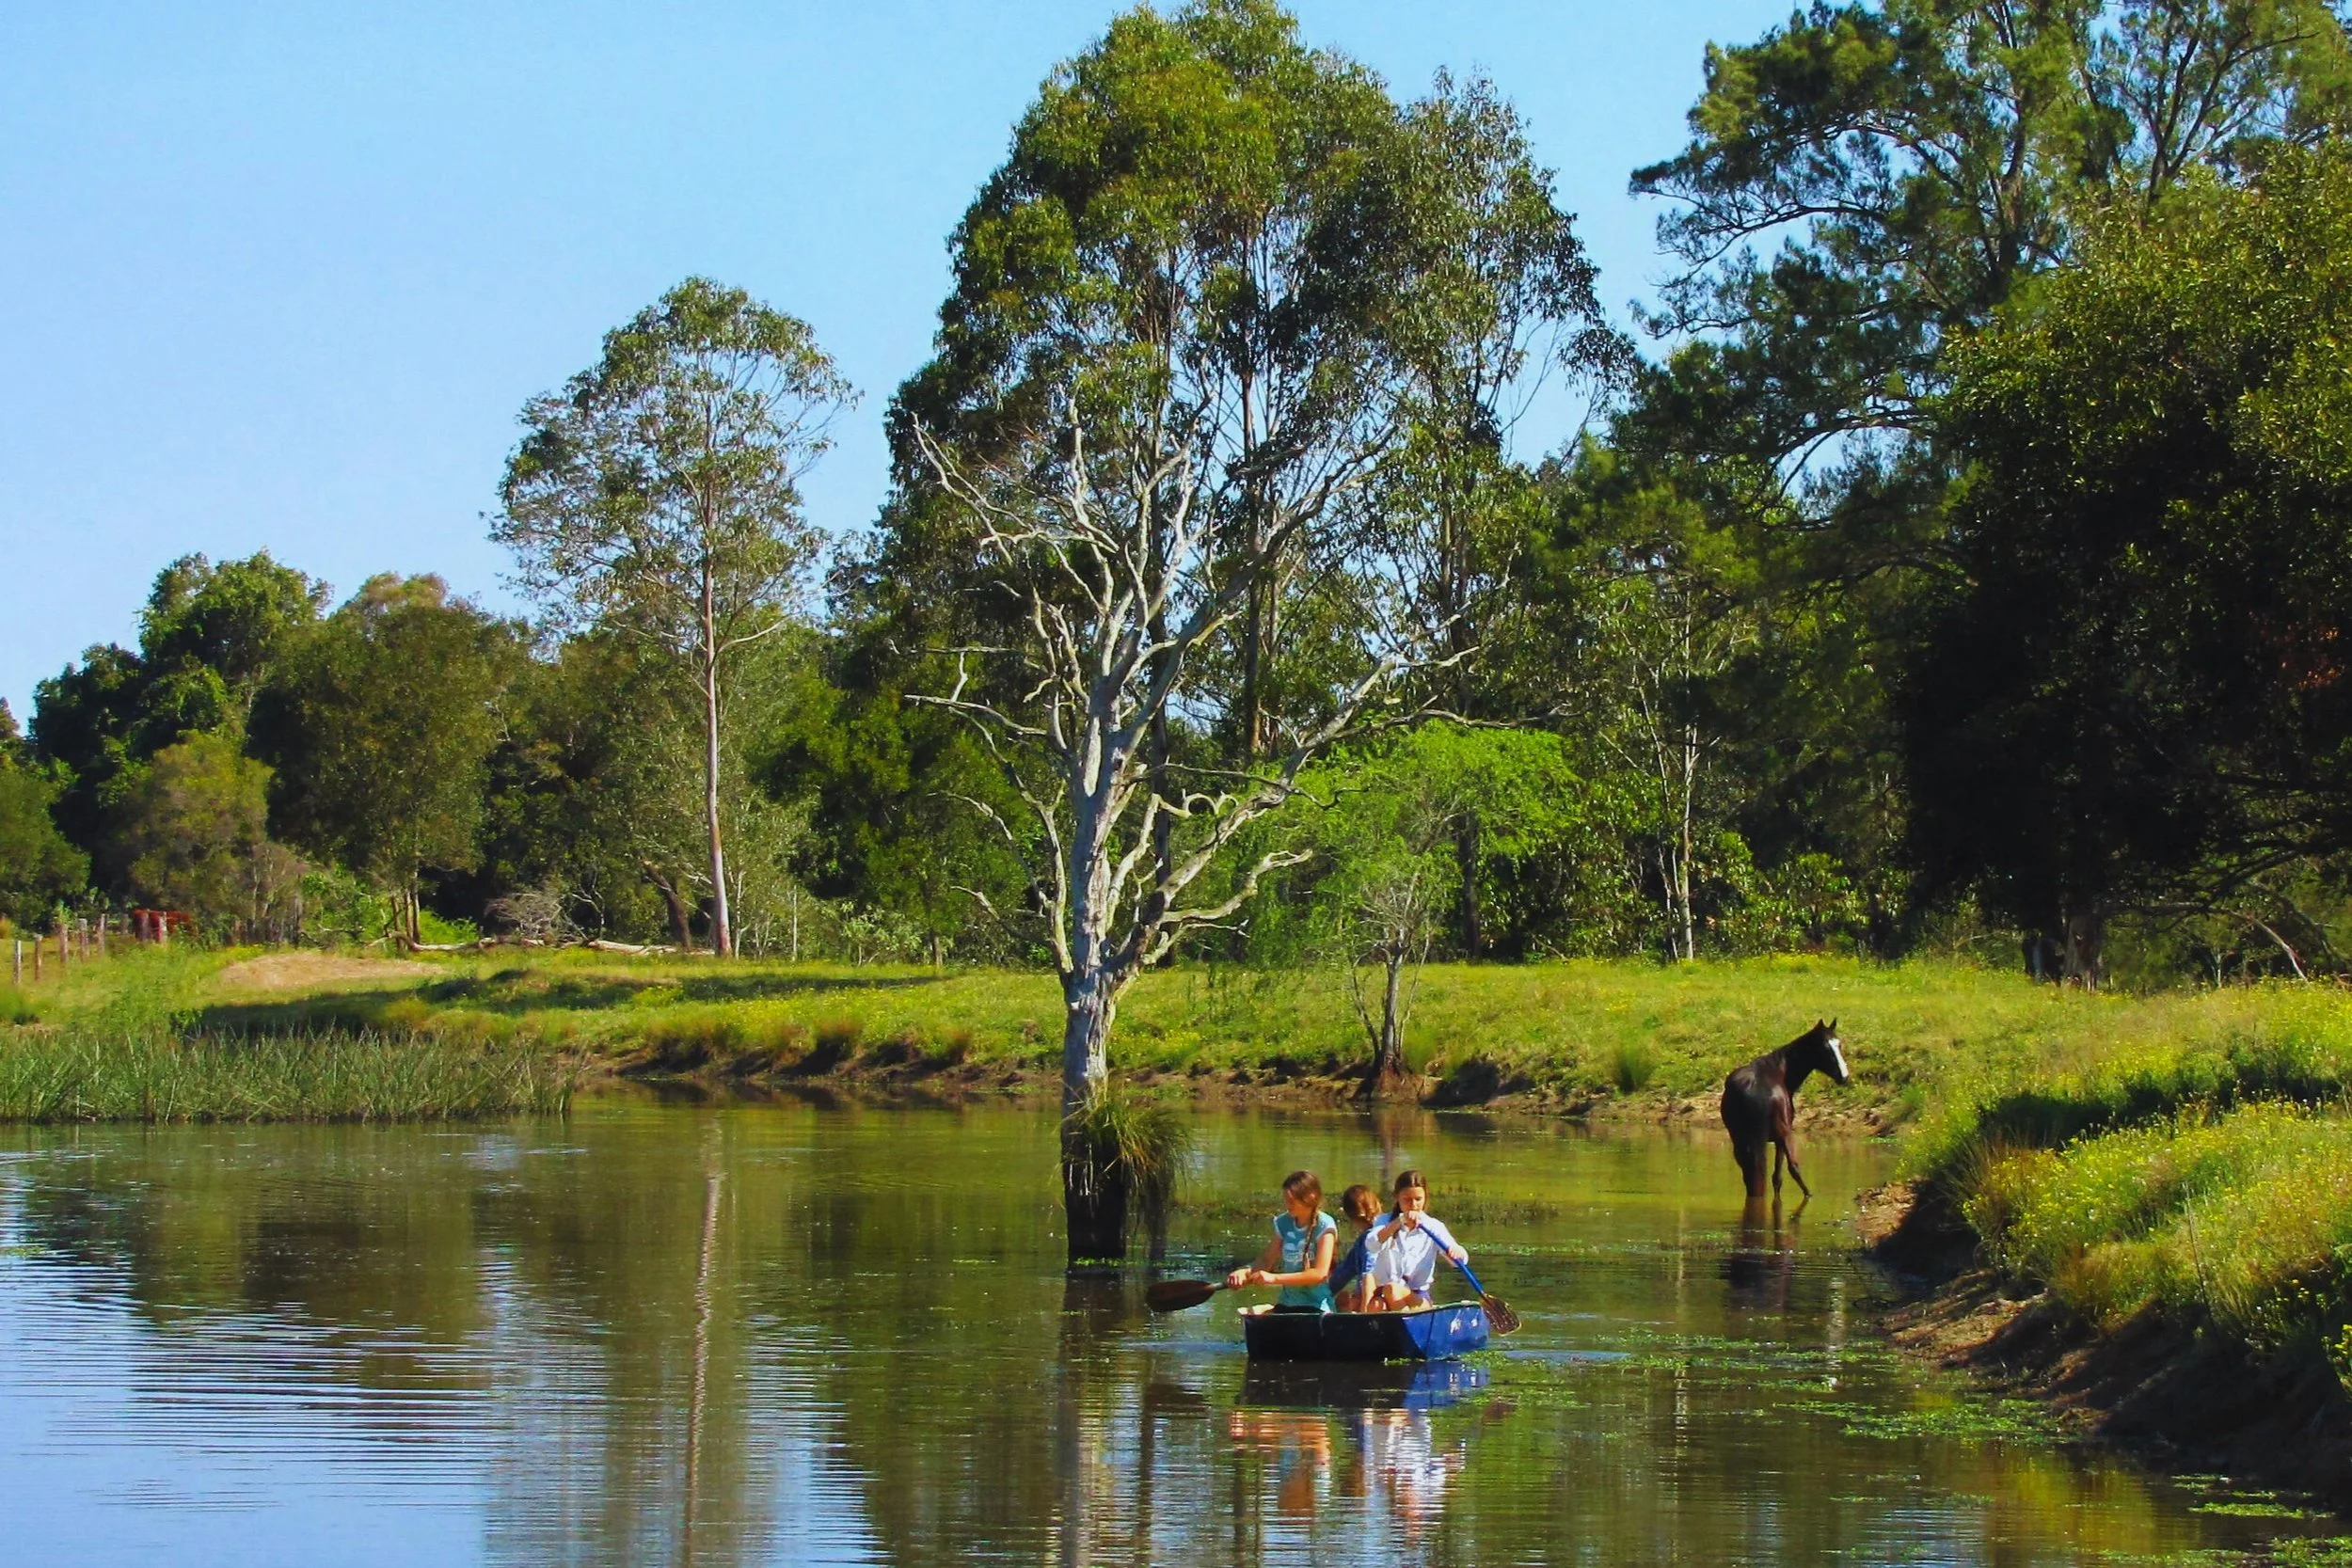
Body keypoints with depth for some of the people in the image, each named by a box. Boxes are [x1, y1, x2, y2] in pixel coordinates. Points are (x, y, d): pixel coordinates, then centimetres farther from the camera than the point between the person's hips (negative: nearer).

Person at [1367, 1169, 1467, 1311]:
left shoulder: (1433, 1227, 4)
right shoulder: (1386, 1222, 8)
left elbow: (1463, 1259, -9)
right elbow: (1372, 1244, -15)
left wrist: (1456, 1252, -35)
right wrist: (1400, 1221, -27)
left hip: (1417, 1297, -1)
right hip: (1383, 1292, 1)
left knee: (1392, 1289, -34)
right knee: (1376, 1305, -35)